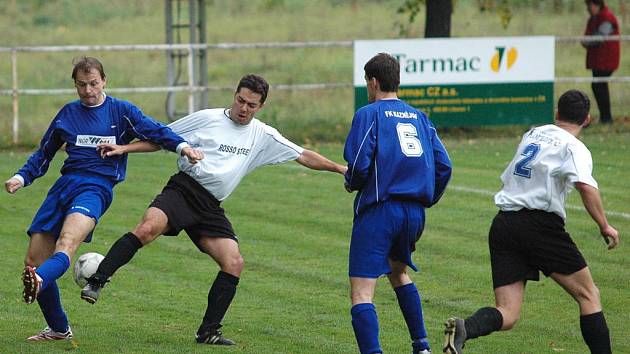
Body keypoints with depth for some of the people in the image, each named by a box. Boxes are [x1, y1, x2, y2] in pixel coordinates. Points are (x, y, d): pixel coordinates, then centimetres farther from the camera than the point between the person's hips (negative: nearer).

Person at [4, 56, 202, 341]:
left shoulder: (121, 111, 9)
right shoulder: (68, 113, 20)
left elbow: (154, 131, -3)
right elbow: (44, 154, 28)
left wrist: (181, 145, -22)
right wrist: (21, 178, 12)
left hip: (96, 187, -5)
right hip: (63, 186, 5)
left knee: (67, 241, -34)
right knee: (33, 261, -1)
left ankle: (39, 282, -65)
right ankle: (58, 329, 14)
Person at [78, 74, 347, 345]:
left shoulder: (263, 136, 14)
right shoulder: (208, 119, 3)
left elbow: (304, 156, 18)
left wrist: (339, 168, 11)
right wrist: (125, 149, 0)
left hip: (210, 208, 4)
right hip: (182, 190, -4)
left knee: (234, 263, -10)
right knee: (147, 228, -32)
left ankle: (208, 332, 0)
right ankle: (95, 283, -27)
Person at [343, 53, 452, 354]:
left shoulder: (368, 114, -4)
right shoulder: (419, 117, 14)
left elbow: (358, 165, -14)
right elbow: (443, 166, 9)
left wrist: (351, 183, 8)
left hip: (379, 210, -7)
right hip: (415, 213, 7)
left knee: (361, 293, -8)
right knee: (398, 272, 32)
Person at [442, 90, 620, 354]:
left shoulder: (532, 134, 19)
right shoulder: (574, 147, -1)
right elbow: (585, 186, -19)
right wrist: (604, 225, -11)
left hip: (502, 223, 5)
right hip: (541, 225, -5)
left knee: (507, 315, -2)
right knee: (588, 295, 10)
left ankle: (463, 329, -30)